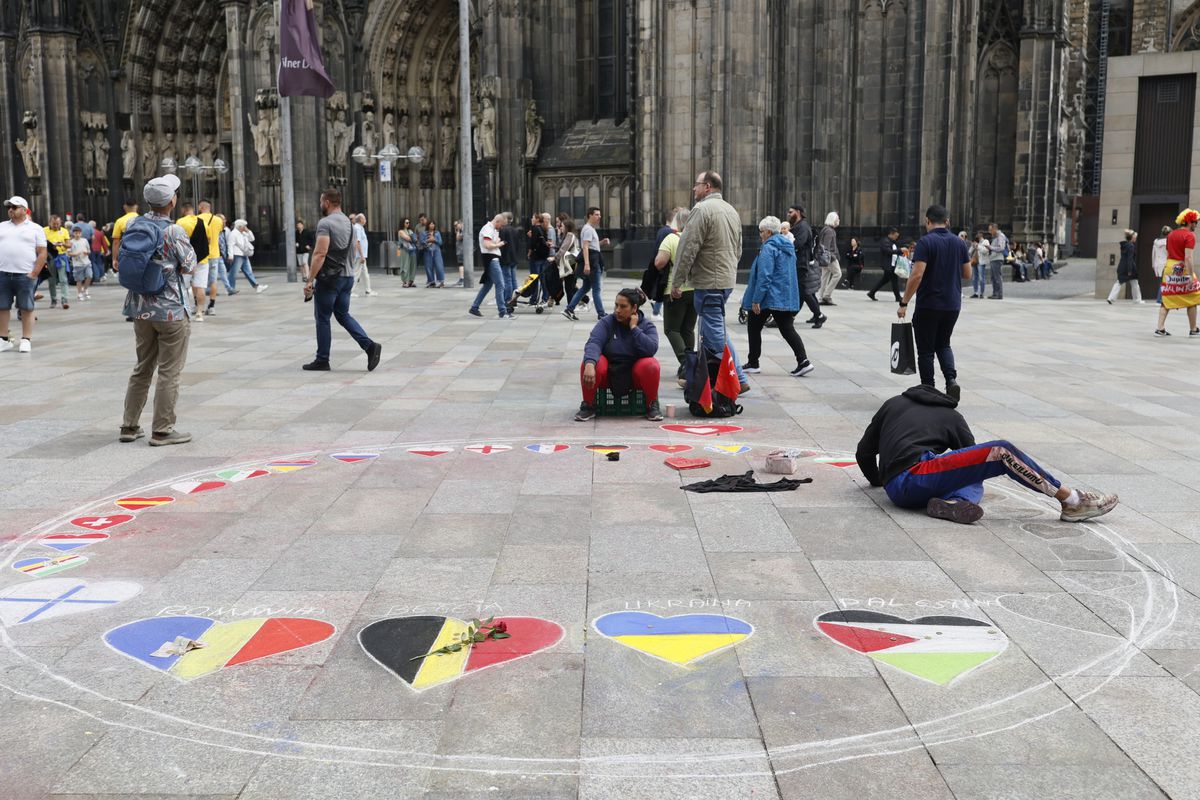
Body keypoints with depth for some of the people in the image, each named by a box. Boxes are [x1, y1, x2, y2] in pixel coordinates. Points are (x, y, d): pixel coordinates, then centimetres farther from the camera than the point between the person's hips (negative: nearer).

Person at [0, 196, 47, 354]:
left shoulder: (35, 228, 4)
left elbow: (42, 253, -1)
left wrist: (33, 274, -9)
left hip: (25, 275, -3)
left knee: (26, 308, 1)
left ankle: (26, 340, 7)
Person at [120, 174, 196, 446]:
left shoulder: (132, 225, 2)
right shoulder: (174, 232, -16)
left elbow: (125, 260, 12)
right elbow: (188, 266, -9)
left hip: (140, 308, 6)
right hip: (172, 309, -6)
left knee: (143, 368, 17)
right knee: (169, 372, 2)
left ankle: (129, 426, 21)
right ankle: (162, 431, 4)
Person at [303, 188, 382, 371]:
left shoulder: (325, 223, -13)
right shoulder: (348, 222, 14)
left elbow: (320, 254, -21)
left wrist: (310, 280, -20)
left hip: (329, 278, -8)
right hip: (348, 277, 8)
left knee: (322, 318, 3)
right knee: (343, 315, 15)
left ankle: (322, 361, 9)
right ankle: (369, 345, -4)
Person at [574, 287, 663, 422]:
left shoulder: (646, 325, -2)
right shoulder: (606, 322, -5)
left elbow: (651, 349, -21)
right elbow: (593, 343, -23)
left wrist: (634, 328, -19)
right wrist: (590, 364, -42)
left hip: (635, 375, 0)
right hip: (608, 373, 0)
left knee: (651, 365, -32)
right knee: (588, 363, -31)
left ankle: (652, 406, -8)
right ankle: (588, 406, -10)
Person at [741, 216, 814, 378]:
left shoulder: (769, 248, -15)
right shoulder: (788, 247, 14)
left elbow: (764, 276, -21)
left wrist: (756, 300, -20)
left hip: (769, 298, -8)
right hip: (787, 297, 8)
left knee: (754, 328, 9)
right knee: (787, 329, 3)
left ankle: (753, 363, 15)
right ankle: (803, 361, -11)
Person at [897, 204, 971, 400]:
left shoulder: (926, 242, -12)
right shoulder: (959, 242, 5)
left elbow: (917, 275, -20)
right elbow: (967, 275, 9)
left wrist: (904, 303, -13)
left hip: (928, 305, -5)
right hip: (953, 305, 5)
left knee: (926, 350, 5)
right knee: (943, 344, 21)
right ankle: (951, 379, -1)